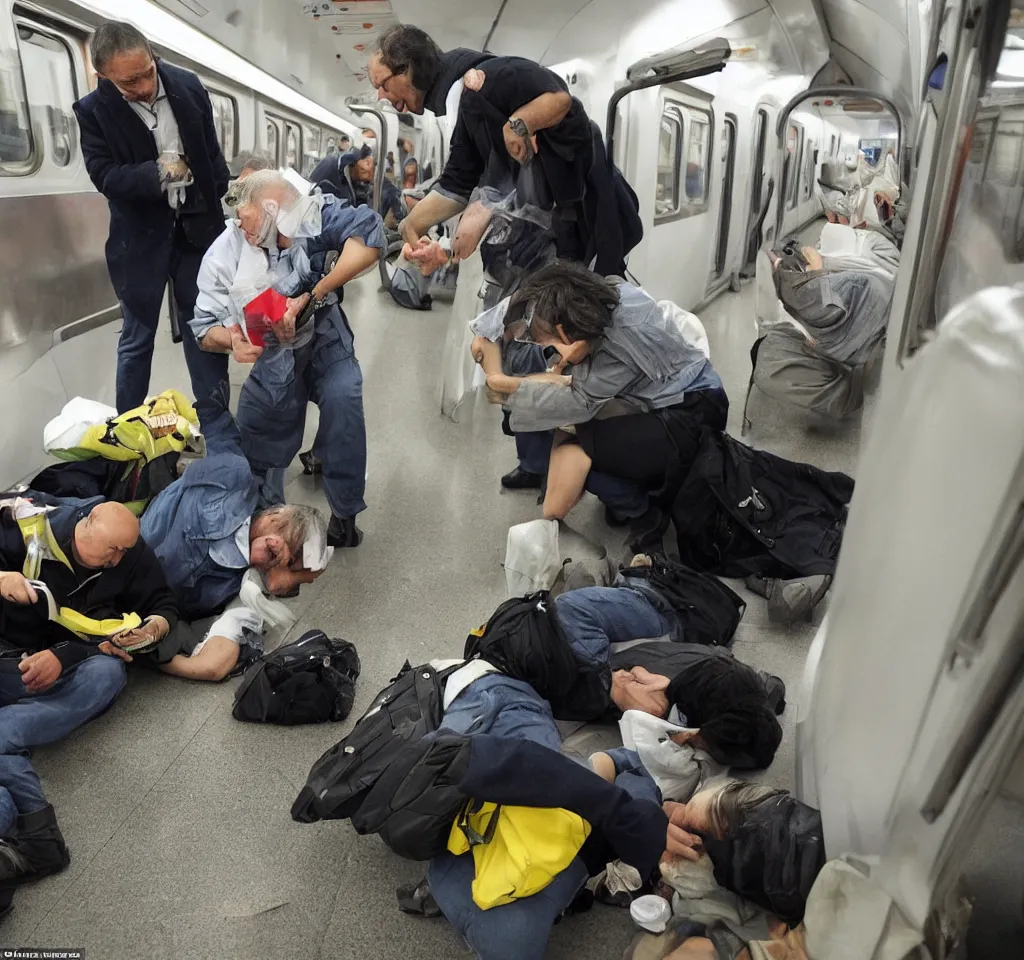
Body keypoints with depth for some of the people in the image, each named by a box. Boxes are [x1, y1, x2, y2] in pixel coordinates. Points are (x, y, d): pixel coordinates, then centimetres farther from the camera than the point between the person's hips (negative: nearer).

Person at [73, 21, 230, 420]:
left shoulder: (188, 86, -3)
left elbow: (212, 151, 7)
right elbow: (104, 176, -15)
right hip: (140, 236, -2)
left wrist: (225, 205, 5)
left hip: (197, 226, 2)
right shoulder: (93, 110, -10)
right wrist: (157, 172, -28)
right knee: (136, 338, 5)